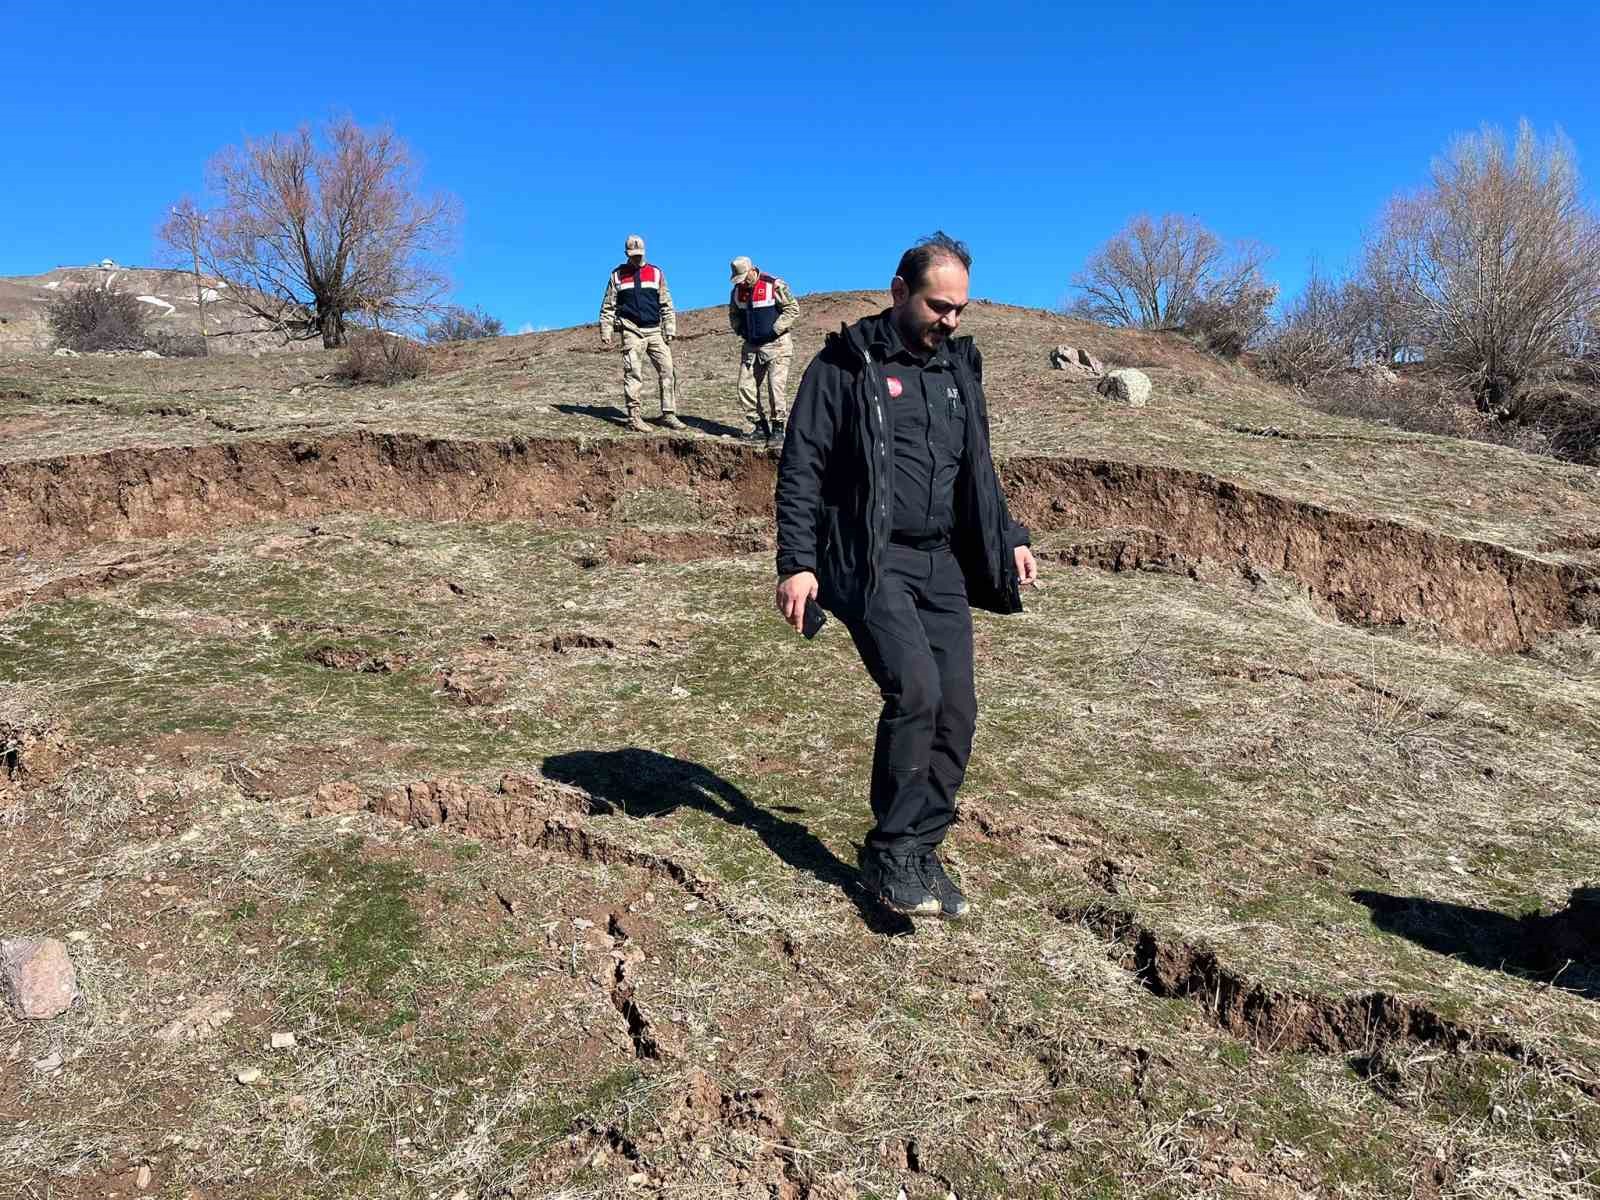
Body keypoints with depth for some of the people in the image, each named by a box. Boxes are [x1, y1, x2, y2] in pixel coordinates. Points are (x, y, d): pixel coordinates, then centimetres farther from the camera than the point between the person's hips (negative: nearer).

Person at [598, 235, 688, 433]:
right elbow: (608, 307, 11)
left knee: (667, 371, -3)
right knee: (633, 374, -5)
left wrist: (670, 330, 5)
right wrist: (605, 331, 3)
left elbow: (666, 304, 11)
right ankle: (634, 418, -1)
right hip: (632, 331, -2)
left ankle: (668, 415, 5)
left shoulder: (656, 273, 11)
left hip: (655, 331, 2)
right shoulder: (618, 275, 8)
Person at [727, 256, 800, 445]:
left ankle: (778, 428, 0)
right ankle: (760, 427, 12)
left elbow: (793, 309, -11)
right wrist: (740, 330, 7)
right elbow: (733, 313, 23)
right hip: (751, 345, 6)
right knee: (746, 387, 2)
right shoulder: (738, 290, 7)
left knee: (777, 387, -10)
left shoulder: (774, 285, -12)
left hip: (776, 344, -6)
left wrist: (775, 329, -14)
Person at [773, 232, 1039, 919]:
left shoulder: (959, 369, 17)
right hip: (868, 560, -6)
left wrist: (1008, 539, 21)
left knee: (956, 708, -1)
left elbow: (977, 469, 28)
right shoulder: (845, 366, -1)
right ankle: (891, 854, -5)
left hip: (942, 565, 6)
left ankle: (921, 854, 14)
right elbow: (801, 471, -5)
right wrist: (797, 562, -14)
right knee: (915, 689, -22)